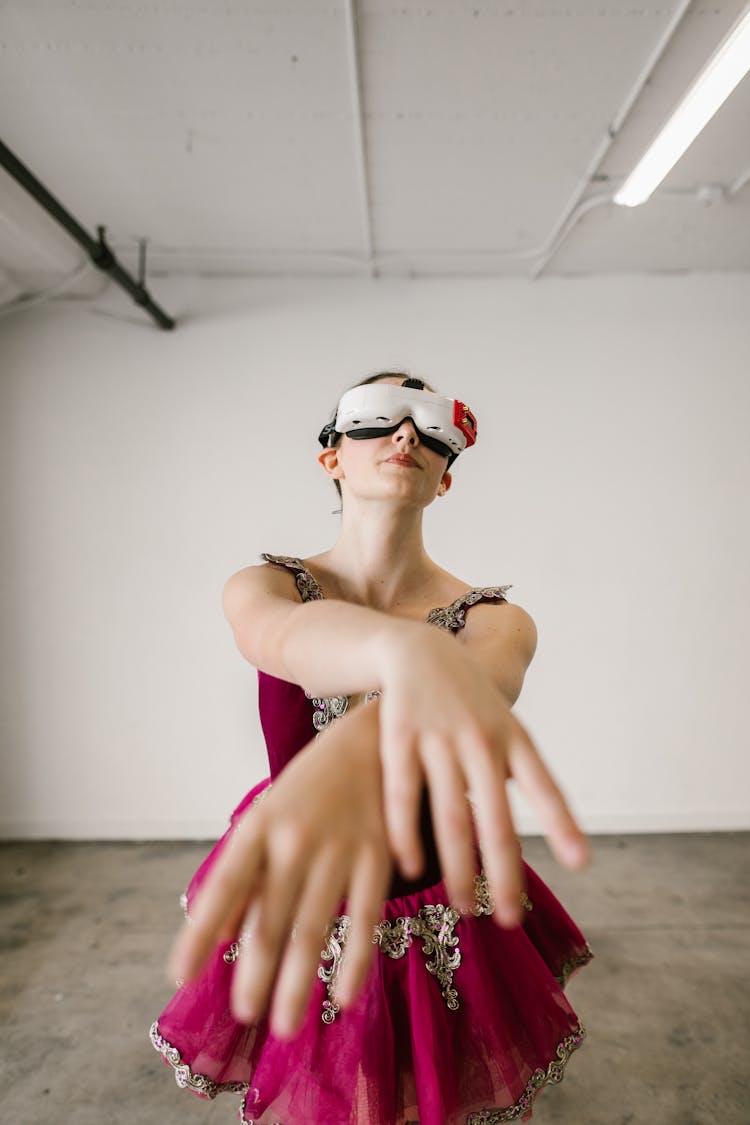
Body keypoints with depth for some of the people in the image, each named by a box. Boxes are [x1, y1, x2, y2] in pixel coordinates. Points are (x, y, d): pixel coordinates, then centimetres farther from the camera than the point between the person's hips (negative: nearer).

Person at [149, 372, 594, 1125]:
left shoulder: (494, 622, -14)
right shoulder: (262, 587, -12)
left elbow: (480, 682, -38)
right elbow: (288, 636, -36)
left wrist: (358, 750, -62)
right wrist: (410, 654, -61)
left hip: (442, 933, 0)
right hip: (287, 912, 1)